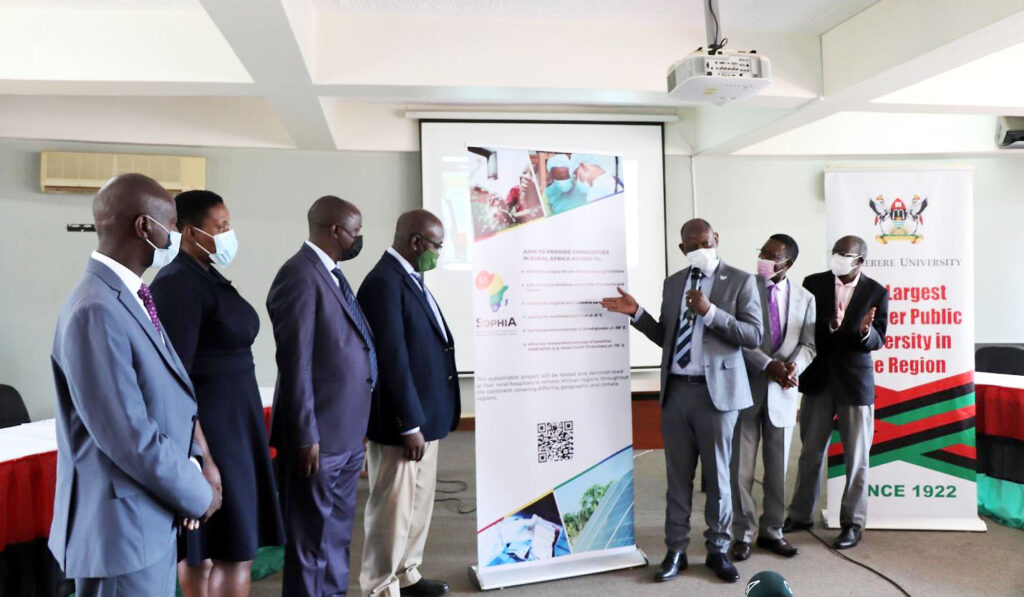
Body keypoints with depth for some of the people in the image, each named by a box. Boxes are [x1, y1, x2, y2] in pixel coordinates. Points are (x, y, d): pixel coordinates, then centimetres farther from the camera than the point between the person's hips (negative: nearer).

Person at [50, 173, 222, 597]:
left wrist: (191, 465, -3)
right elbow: (129, 439, -26)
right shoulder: (96, 311, -24)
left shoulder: (131, 296, 6)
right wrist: (197, 493, -12)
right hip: (122, 526, -9)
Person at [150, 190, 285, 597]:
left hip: (230, 422, 9)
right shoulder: (178, 283, -16)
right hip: (207, 427, -9)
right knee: (234, 549, -2)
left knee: (206, 547, 17)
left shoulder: (208, 276, 12)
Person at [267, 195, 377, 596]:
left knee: (338, 536, 20)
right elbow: (295, 364, -19)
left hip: (347, 434, 9)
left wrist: (356, 428, 15)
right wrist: (306, 436, -18)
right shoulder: (299, 275, -15)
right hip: (318, 436, -9)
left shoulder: (332, 274, 13)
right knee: (312, 540, 6)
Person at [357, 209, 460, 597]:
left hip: (424, 414, 10)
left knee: (419, 503, 20)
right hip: (401, 421, -10)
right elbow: (393, 359, -22)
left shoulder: (411, 278, 12)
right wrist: (410, 425, -19)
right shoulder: (384, 282, -18)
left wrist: (424, 418, 15)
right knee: (393, 507, 5)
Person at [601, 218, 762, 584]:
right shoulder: (673, 283, 11)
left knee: (717, 476, 8)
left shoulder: (740, 281, -2)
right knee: (678, 476, 10)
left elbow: (754, 336, -9)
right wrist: (636, 313, 3)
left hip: (716, 391, -3)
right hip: (675, 390, 4)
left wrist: (710, 312, -19)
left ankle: (717, 551, 25)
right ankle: (676, 550, 22)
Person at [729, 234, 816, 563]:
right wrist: (769, 365, -20)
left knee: (777, 467, 13)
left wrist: (794, 366, -18)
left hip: (782, 391, 3)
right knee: (741, 467, 3)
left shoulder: (804, 298, 7)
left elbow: (808, 344, 3)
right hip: (746, 388, -2)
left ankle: (772, 530, 29)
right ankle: (743, 533, 19)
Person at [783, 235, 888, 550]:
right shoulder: (813, 283, -1)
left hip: (855, 382, -1)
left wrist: (865, 331, -28)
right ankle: (800, 515, 28)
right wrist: (830, 326, -24)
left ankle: (852, 523, 23)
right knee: (810, 452, 13)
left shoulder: (877, 292, -4)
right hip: (817, 380, 2)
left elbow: (878, 341, -6)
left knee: (856, 457, 7)